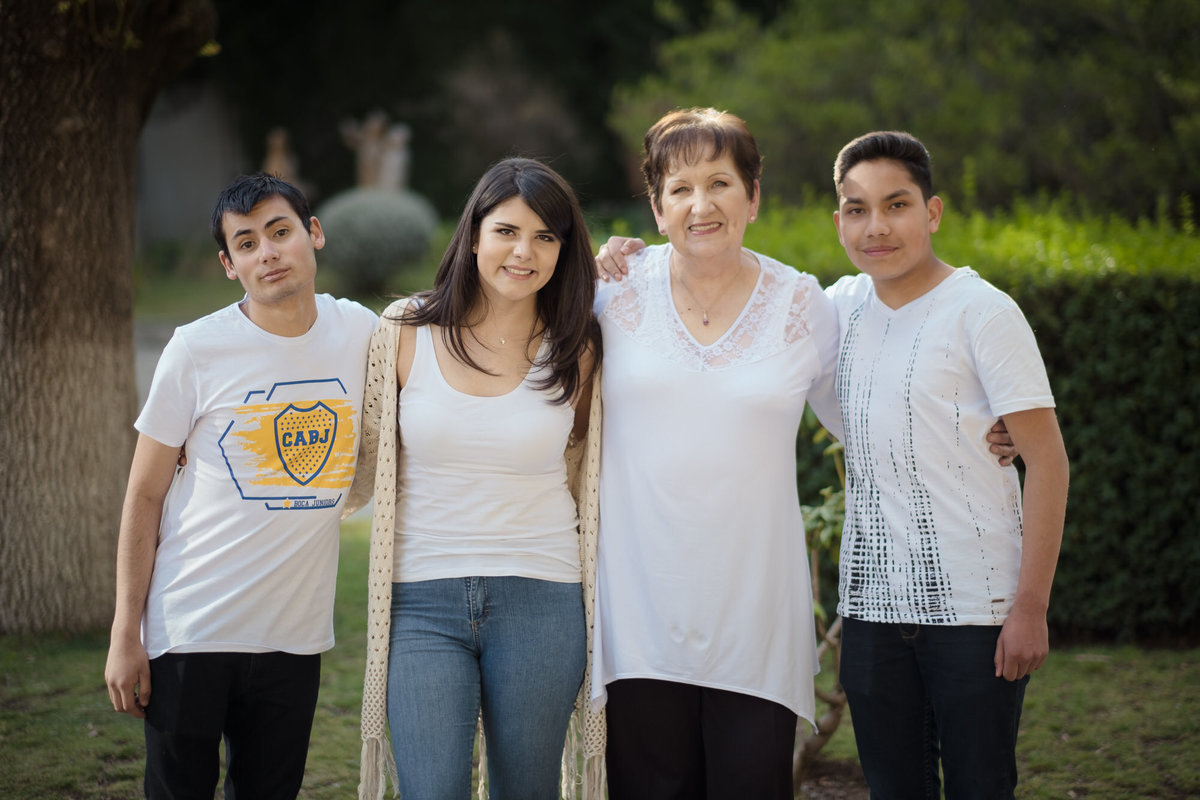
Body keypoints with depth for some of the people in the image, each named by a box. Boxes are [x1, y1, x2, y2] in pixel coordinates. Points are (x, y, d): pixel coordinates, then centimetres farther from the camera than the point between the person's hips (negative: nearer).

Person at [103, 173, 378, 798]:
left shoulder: (360, 332, 2)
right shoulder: (198, 349, -7)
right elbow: (144, 495, -2)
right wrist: (125, 634, -6)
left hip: (296, 634, 3)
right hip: (190, 628, -3)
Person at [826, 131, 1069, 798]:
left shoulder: (982, 311, -8)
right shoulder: (844, 306, 8)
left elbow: (1048, 460, -9)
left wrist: (1031, 607, -14)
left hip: (975, 610, -5)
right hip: (871, 605, 5)